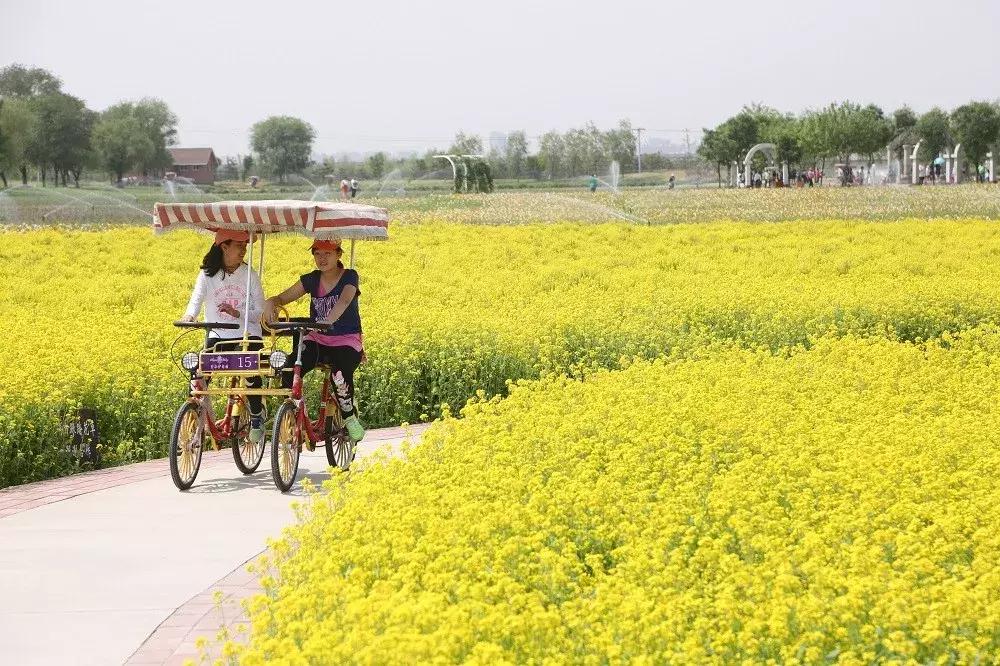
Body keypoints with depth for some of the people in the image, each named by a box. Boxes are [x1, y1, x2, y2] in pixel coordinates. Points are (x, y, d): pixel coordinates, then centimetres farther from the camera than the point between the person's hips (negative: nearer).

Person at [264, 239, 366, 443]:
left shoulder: (349, 277, -5)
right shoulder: (311, 280, 8)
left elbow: (344, 300, -25)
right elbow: (283, 298, 3)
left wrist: (329, 320, -45)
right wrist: (270, 303, -23)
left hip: (346, 342, -3)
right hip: (317, 341, 3)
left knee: (340, 373, -35)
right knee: (289, 369, -27)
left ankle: (350, 416, -7)